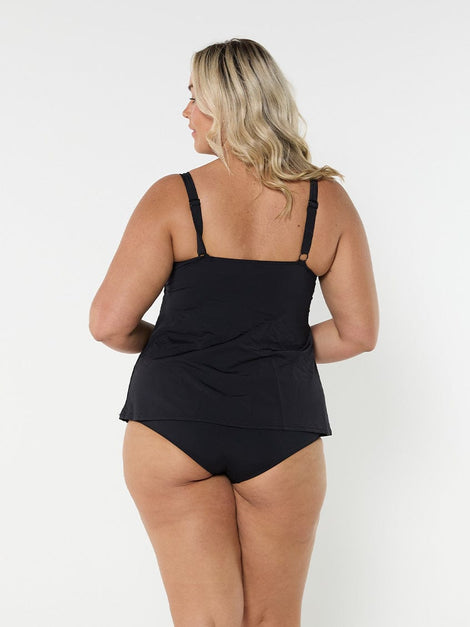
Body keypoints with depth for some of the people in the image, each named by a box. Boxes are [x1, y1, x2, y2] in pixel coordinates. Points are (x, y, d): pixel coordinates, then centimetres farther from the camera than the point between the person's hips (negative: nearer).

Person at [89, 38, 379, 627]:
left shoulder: (174, 198, -9)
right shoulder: (326, 200, -1)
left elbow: (109, 325, -10)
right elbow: (358, 333, 0)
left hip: (172, 423, -2)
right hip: (282, 426, 3)